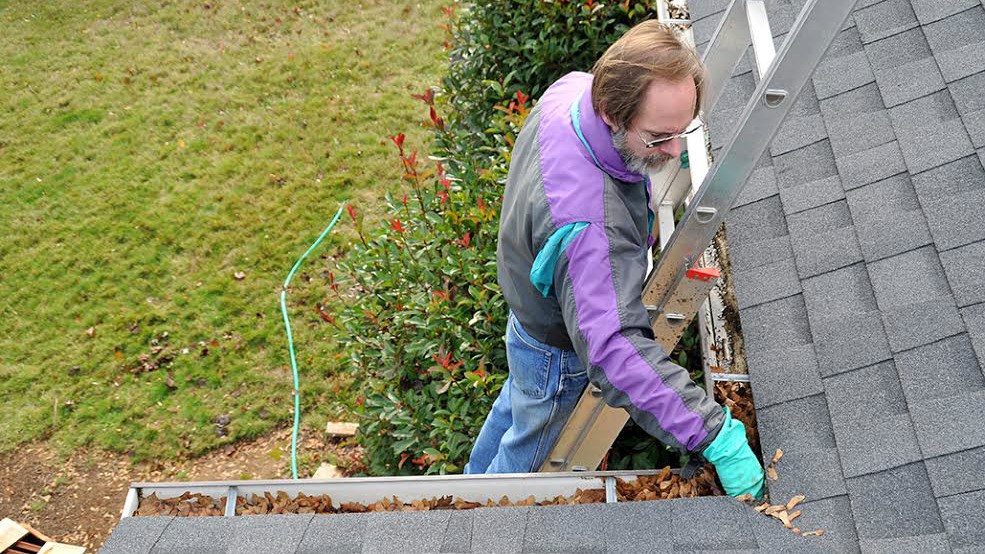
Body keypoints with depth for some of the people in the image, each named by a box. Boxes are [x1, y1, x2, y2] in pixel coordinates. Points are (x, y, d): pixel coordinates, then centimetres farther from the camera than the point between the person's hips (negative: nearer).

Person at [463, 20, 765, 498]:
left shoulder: (570, 88, -23)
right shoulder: (588, 220, -49)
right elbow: (615, 349, -51)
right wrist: (716, 437, -50)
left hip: (529, 305, 8)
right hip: (557, 352, -8)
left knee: (517, 401, 35)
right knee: (530, 448, 22)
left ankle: (476, 480, 64)